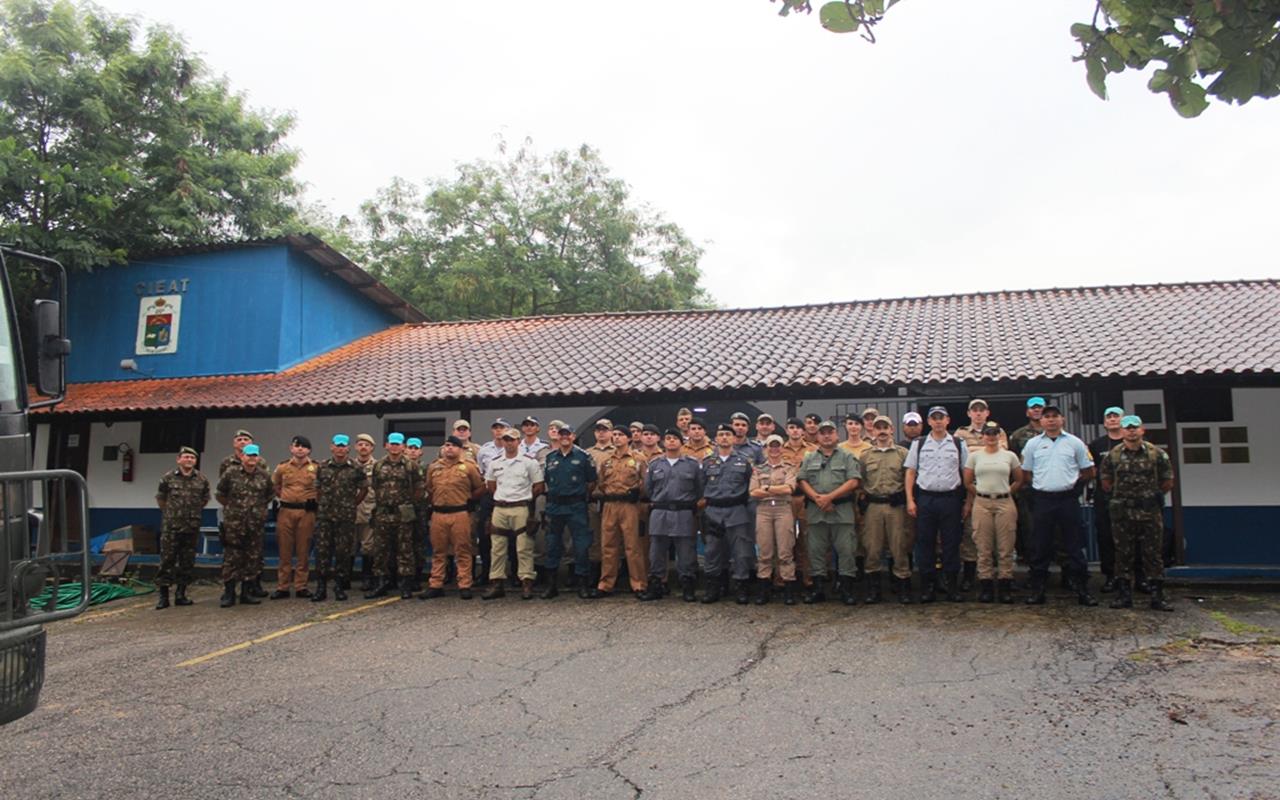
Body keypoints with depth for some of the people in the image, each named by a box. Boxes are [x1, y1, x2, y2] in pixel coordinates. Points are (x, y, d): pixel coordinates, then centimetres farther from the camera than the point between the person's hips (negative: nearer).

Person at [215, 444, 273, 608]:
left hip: (255, 523, 3)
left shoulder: (263, 476, 6)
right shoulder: (231, 473, -2)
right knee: (231, 557, -3)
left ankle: (245, 592, 15)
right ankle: (228, 593, 4)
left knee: (250, 557, 7)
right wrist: (231, 506, 10)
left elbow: (270, 494, 20)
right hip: (233, 522, -3)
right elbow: (219, 493, 8)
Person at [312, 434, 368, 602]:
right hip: (324, 516, 1)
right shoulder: (322, 467, 6)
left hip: (346, 517, -1)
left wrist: (353, 505, 8)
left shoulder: (356, 469, 0)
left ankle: (340, 586, 15)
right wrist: (321, 505, 10)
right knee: (322, 551, 0)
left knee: (343, 552, 3)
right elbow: (317, 489, 16)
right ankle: (321, 588, 6)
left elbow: (364, 489, 10)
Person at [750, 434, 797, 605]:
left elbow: (789, 488, -8)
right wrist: (779, 490, -5)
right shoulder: (758, 469, 14)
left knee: (785, 551, -2)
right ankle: (763, 589, 9)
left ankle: (789, 589, 3)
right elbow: (753, 492, 1)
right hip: (763, 510, 2)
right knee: (765, 551, 3)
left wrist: (766, 488, -3)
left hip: (784, 509, -2)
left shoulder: (789, 468, 8)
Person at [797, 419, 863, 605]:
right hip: (816, 511, 3)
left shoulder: (847, 457, 4)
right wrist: (817, 498, -11)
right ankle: (817, 589, 13)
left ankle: (847, 589, 6)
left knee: (845, 550, -2)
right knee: (816, 551, 6)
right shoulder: (809, 459, 13)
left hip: (842, 511, -3)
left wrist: (830, 497, -13)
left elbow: (854, 482, -6)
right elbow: (802, 481, 5)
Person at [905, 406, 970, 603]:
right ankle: (927, 587, 10)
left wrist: (967, 502, 2)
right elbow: (910, 473, 6)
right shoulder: (918, 444, 7)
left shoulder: (959, 444, 7)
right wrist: (910, 500, -2)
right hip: (925, 498, 0)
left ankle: (953, 586, 13)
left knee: (951, 543, 3)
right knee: (925, 543, 2)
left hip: (951, 498, 0)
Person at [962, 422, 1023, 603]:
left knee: (1005, 548, 0)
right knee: (984, 549, 1)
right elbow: (967, 482, 10)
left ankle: (1006, 587, 7)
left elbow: (1019, 481, 14)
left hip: (1005, 503, 0)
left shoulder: (1010, 456, 8)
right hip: (982, 504, 0)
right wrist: (982, 494, 7)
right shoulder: (974, 456, 7)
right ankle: (985, 587, 7)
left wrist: (1005, 493, 8)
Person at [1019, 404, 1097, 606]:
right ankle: (1037, 590, 11)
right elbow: (1026, 474, 12)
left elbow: (1088, 472, 9)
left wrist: (1069, 481, 5)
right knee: (1040, 547, 4)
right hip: (1042, 500, 1)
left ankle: (1081, 589, 11)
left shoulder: (1074, 443, 5)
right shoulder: (1033, 444, 7)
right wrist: (1044, 483, 3)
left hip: (1068, 499, -1)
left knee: (1075, 546, 3)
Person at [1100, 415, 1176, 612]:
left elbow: (1167, 482, 8)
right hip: (1122, 512, 1)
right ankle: (1124, 595, 11)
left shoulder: (1157, 454, 0)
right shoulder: (1113, 455, 2)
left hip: (1150, 512, 0)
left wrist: (1153, 495, 10)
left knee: (1154, 554, 2)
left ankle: (1157, 596, 9)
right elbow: (1106, 483, 11)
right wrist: (1119, 495, 9)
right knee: (1123, 554, 5)